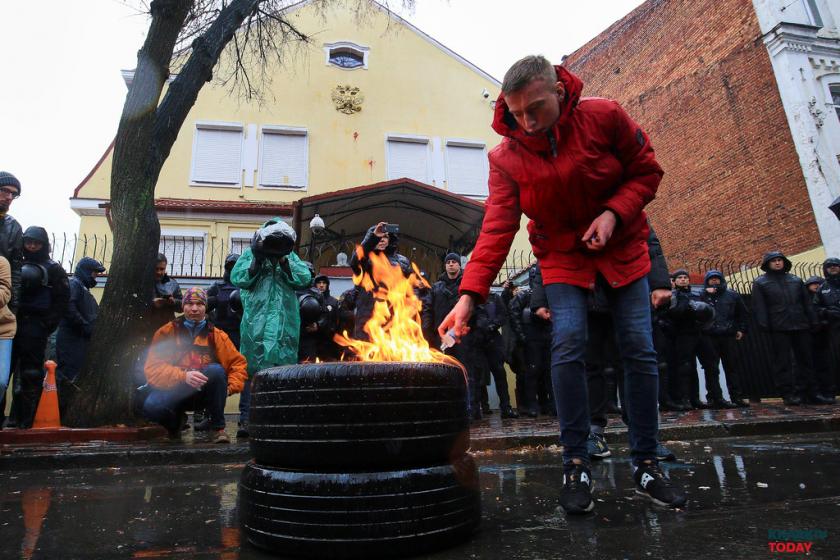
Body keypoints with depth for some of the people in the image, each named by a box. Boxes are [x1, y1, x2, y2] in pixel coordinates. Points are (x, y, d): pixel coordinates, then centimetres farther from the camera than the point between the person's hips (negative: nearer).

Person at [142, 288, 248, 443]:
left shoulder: (216, 335, 5)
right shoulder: (166, 332, 1)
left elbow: (238, 363, 4)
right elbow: (153, 368, -10)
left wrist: (230, 386, -15)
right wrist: (183, 376, -26)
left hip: (203, 394, 0)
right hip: (174, 392, 0)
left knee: (216, 370, -30)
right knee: (151, 406, -31)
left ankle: (217, 427, -14)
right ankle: (176, 421, 8)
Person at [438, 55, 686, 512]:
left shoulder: (604, 116, -14)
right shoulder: (506, 157, -14)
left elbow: (646, 172, -4)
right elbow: (496, 229, -21)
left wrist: (613, 213, -22)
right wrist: (469, 294, -32)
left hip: (622, 246, 1)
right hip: (562, 253, 0)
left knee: (638, 348, -4)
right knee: (568, 345, -18)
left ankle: (646, 465, 10)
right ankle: (575, 465, -4)